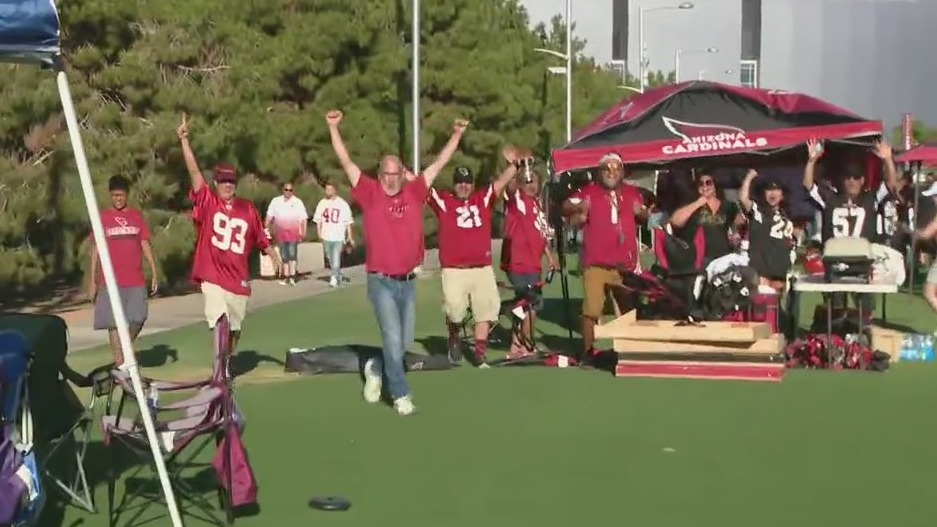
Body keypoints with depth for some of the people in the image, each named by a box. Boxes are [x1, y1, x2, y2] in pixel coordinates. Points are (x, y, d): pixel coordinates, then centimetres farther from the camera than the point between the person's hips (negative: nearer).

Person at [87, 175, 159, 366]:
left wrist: (154, 273, 7)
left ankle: (124, 351, 27)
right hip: (111, 281, -2)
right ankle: (120, 363, 2)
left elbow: (145, 245, 12)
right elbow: (95, 250, 3)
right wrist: (92, 281, -1)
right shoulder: (103, 217, 3)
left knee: (138, 320, 3)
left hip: (136, 280, 3)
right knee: (114, 323, -3)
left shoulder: (137, 215, 10)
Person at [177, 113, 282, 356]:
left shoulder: (247, 209, 5)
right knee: (220, 322, -19)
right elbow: (194, 171, -12)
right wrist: (184, 140, -21)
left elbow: (261, 238, 13)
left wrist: (274, 257, 3)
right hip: (212, 277, -3)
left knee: (235, 328, 15)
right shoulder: (207, 201, -2)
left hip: (239, 279, 3)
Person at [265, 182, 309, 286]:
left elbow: (304, 218, 1)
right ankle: (286, 276, 14)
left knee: (292, 253, -12)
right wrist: (266, 228, 1)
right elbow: (269, 216, 9)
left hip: (293, 232, -3)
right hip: (281, 232, 3)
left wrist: (304, 232, -7)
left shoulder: (298, 202, 3)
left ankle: (292, 276, -13)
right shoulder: (276, 201, 8)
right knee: (284, 256, 7)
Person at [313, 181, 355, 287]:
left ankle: (334, 277, -17)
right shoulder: (322, 203, 5)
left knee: (336, 258, -15)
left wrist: (350, 237, 0)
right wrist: (319, 234, 1)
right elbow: (318, 220, 9)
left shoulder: (343, 204, -2)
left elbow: (348, 222, 1)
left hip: (339, 236, -4)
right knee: (331, 259, 12)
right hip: (326, 236, 4)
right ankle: (338, 275, 28)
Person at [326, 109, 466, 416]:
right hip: (381, 282, -4)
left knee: (405, 341, 12)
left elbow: (439, 164, 10)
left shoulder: (414, 192, 5)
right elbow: (346, 163, -7)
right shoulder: (370, 194, -3)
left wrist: (457, 134, 9)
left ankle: (376, 369, 38)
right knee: (393, 340, -6)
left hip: (408, 281, 4)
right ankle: (401, 396, 7)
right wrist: (333, 128, -14)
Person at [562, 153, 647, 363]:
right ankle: (587, 350, -1)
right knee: (592, 309, -10)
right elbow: (566, 208, -7)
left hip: (626, 263, 4)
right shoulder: (589, 191, 1)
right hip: (596, 263, -4)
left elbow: (644, 217, 25)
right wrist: (578, 208, -29)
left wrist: (641, 212, 1)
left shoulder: (633, 193, 13)